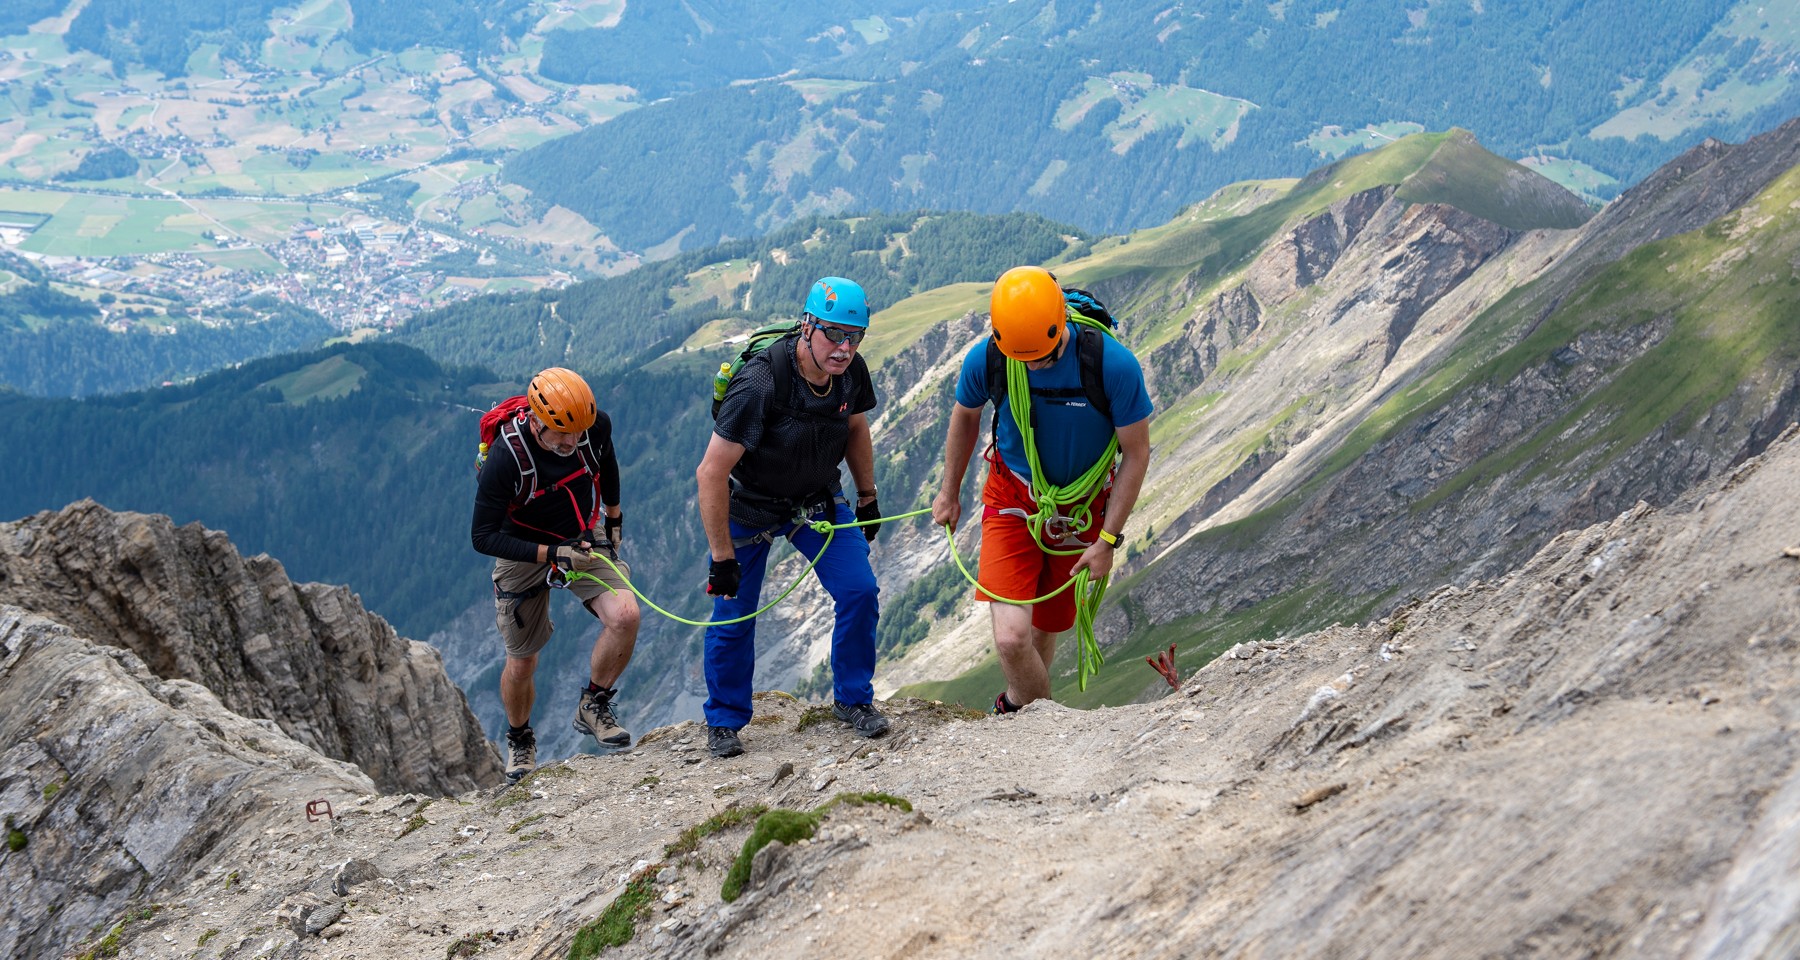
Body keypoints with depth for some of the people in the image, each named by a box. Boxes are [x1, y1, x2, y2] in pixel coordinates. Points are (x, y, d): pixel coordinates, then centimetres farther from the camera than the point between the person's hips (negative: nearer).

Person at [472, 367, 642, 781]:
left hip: (583, 541, 3)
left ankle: (593, 707, -1)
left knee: (625, 616, -24)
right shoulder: (506, 459, -32)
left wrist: (613, 516, 16)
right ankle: (519, 741, 37)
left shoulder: (596, 427, -21)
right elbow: (483, 536, -25)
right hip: (525, 551, -2)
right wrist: (550, 554, -35)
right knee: (521, 665, 6)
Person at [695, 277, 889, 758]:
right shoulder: (758, 384, -34)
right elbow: (710, 473, -31)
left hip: (817, 498, 4)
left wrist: (867, 497, 13)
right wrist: (722, 556, -27)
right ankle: (724, 722, 21)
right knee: (733, 615, -2)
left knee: (860, 592, -8)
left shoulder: (851, 372, -16)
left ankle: (852, 698, 13)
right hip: (750, 505, -4)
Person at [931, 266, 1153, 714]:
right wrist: (950, 493, 17)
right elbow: (965, 416, 6)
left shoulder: (1114, 365, -25)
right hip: (1012, 503, 0)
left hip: (1081, 509, 0)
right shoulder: (985, 360, -19)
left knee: (1044, 632, 12)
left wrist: (1107, 540, -12)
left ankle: (1017, 705, 44)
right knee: (1011, 638, -17)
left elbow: (1136, 454, -12)